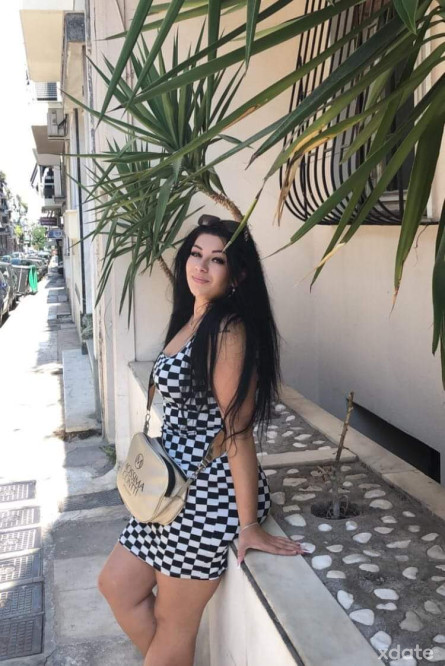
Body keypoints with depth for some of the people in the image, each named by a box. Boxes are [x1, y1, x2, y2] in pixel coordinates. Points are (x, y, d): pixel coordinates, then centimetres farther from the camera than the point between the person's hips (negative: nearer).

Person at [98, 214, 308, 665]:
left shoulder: (229, 331, -20)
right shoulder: (193, 319, 7)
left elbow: (237, 430, -21)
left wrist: (249, 525, -17)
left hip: (211, 492, -9)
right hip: (177, 485, 9)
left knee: (173, 624, 10)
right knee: (116, 585, 19)